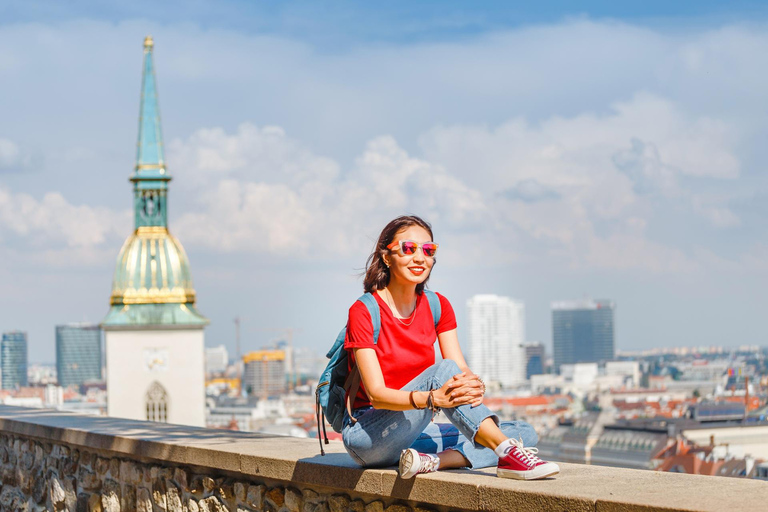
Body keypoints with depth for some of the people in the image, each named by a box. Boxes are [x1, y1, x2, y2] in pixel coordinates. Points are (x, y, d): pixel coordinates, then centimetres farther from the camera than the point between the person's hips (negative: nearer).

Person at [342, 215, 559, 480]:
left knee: (524, 432, -10)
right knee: (443, 370, -30)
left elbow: (462, 370, -4)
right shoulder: (363, 312, -12)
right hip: (366, 436, -6)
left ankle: (432, 460, -30)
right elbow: (375, 393, -21)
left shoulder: (438, 307, 6)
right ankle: (508, 453, -41)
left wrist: (474, 384, -30)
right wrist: (433, 398, -38)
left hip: (414, 432, 6)